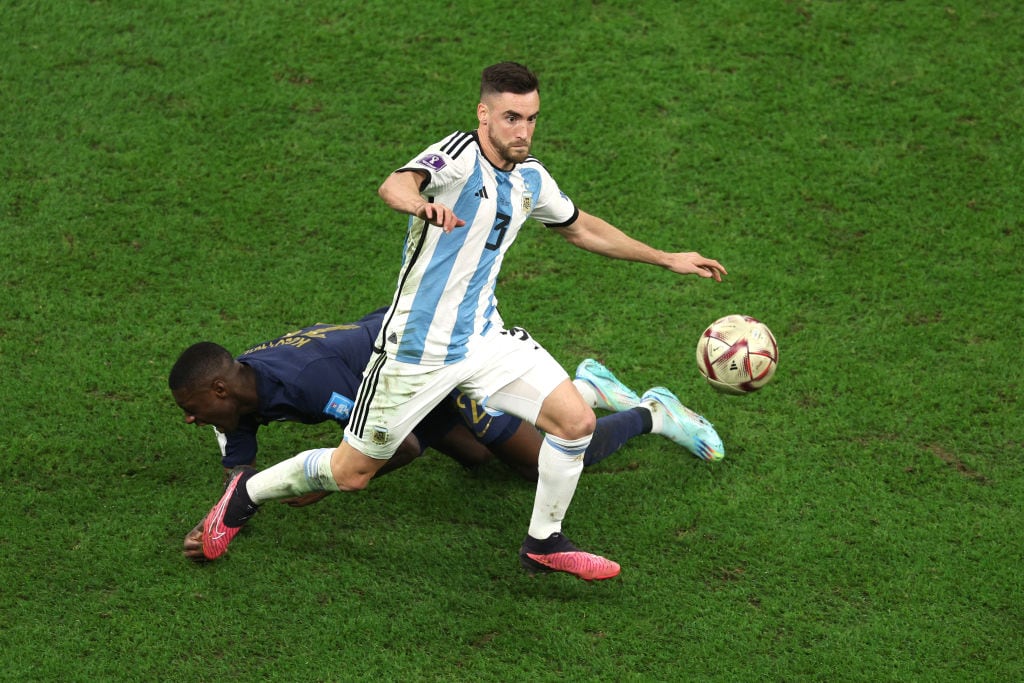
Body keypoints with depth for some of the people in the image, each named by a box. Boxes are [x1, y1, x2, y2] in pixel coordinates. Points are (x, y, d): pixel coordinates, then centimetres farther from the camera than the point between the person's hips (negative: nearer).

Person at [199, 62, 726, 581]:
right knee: (351, 473, 2)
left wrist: (667, 259, 26)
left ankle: (543, 544, 13)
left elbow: (581, 228, 24)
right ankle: (248, 493, 30)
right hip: (417, 348, -6)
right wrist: (418, 201, -64)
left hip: (484, 338, 7)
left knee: (577, 421, -7)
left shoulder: (530, 177, 6)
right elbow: (394, 185, -39)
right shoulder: (460, 155, -18)